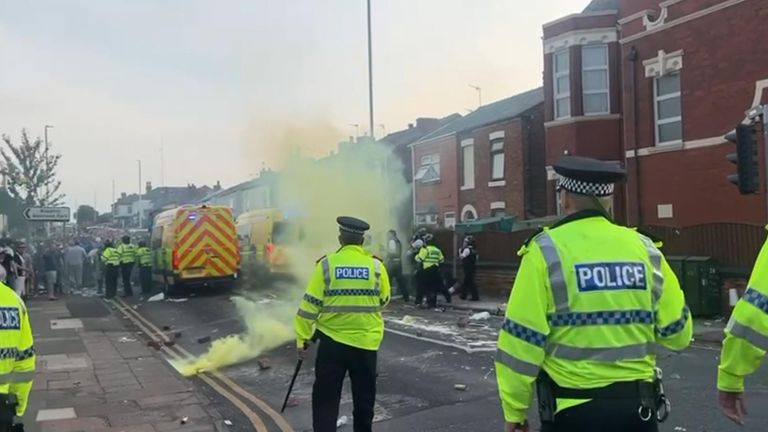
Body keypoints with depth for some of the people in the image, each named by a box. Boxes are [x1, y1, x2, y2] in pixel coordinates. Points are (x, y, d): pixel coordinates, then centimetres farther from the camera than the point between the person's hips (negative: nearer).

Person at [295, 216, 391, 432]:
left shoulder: (326, 264, -8)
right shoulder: (376, 266, -5)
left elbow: (310, 305, -8)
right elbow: (384, 301, 9)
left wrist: (302, 338, 0)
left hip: (332, 341, -1)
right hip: (366, 341, 2)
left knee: (325, 397, 7)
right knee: (364, 396, 18)